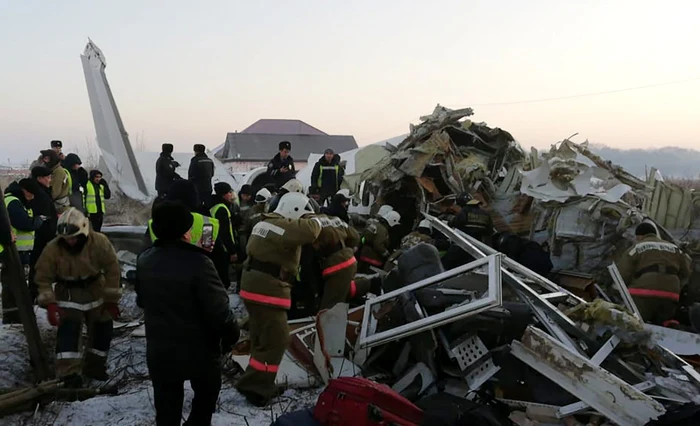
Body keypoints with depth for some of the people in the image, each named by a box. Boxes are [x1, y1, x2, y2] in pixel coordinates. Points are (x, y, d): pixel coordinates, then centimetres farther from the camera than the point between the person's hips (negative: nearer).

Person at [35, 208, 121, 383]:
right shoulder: (53, 249, -22)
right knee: (68, 329, -17)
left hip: (96, 291, 2)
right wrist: (50, 303, -21)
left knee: (102, 328, 8)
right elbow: (43, 278, -12)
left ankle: (95, 366, 27)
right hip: (69, 294, -2)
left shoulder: (100, 242, -22)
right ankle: (68, 373, -12)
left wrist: (112, 299, -11)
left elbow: (113, 270, -13)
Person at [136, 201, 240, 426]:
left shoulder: (144, 261, -4)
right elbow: (219, 309, -23)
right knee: (205, 397, 22)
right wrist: (231, 336, -6)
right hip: (199, 350, -5)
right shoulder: (198, 263, -26)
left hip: (159, 351, 5)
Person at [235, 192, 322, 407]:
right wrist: (316, 221, -11)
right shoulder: (284, 227, -18)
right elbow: (310, 232, -31)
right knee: (276, 340, -3)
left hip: (254, 286, 10)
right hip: (268, 290, -10)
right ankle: (254, 386, 2)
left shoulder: (265, 223, 14)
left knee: (263, 338, 19)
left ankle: (260, 384, 29)